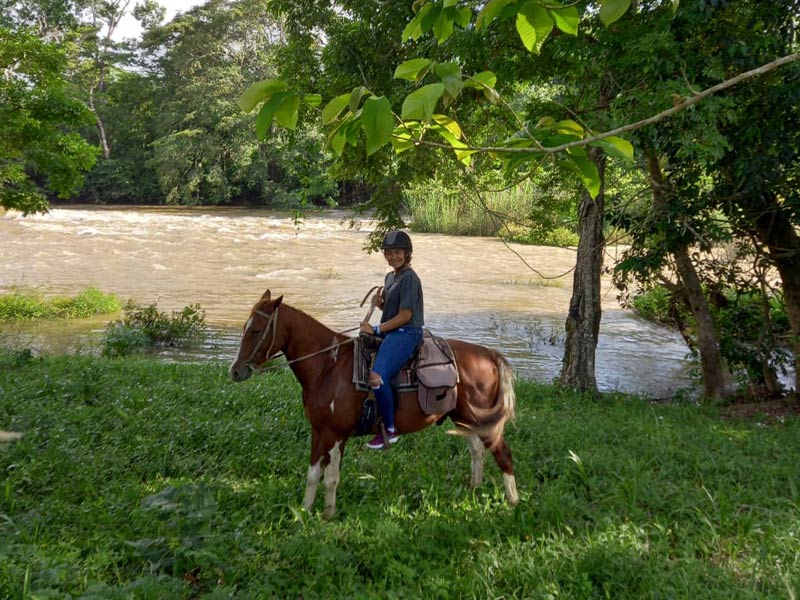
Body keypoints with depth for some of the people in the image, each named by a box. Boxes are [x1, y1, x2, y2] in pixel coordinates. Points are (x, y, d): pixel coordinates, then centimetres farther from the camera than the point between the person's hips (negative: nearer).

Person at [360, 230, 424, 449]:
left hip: (406, 334, -11)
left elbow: (404, 315, -17)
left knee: (377, 376, -28)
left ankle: (390, 430, -15)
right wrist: (379, 302, 4)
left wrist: (376, 329, -14)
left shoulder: (409, 278, -13)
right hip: (390, 333, 11)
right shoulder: (390, 277, 16)